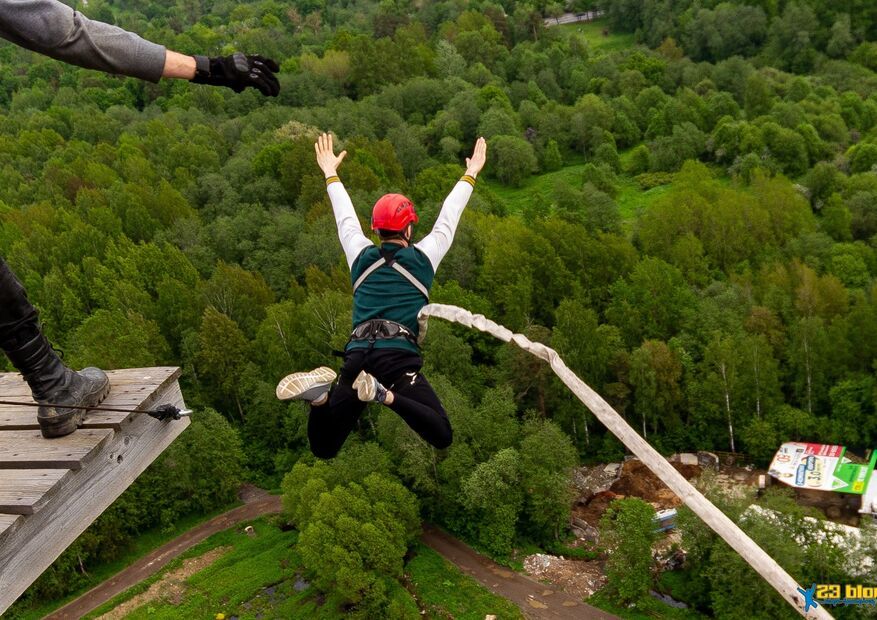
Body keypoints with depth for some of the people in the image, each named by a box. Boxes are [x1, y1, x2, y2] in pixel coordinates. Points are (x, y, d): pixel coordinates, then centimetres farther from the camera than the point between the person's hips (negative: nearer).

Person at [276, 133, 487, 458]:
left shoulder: (361, 256, 16)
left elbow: (346, 218, 31)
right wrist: (470, 174, 33)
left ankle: (321, 394, -26)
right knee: (442, 437, -8)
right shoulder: (422, 257, 10)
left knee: (323, 449, 6)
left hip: (357, 355, 3)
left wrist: (330, 174, 45)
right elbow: (448, 219, 22)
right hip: (400, 355, -3)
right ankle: (386, 395, -31)